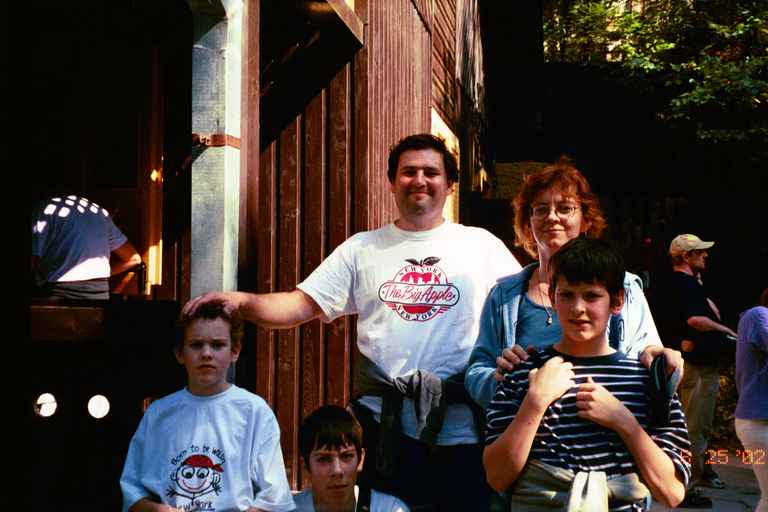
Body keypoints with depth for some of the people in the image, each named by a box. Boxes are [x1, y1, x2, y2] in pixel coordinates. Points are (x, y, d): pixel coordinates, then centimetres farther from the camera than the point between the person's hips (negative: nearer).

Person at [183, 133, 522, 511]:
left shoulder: (481, 244, 7)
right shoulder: (361, 249, 9)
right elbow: (302, 305, 3)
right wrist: (241, 301, -14)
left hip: (464, 428, 0)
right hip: (385, 426, 1)